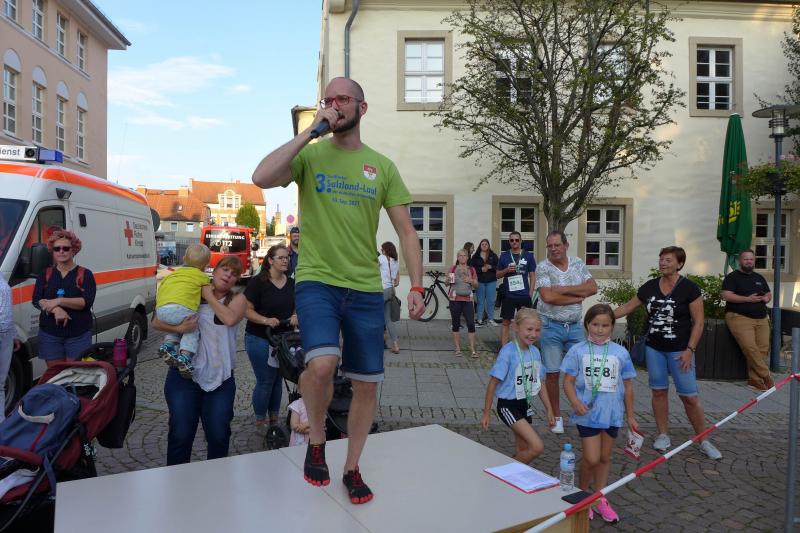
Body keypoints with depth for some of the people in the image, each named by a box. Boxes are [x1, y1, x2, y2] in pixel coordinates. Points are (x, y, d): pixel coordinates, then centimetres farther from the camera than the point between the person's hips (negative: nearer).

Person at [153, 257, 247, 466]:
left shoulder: (238, 299, 5)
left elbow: (230, 318, -19)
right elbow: (157, 322, 3)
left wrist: (209, 296, -7)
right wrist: (179, 328, -16)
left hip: (220, 378, 0)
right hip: (184, 374, 0)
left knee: (218, 435, 5)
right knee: (181, 434, 1)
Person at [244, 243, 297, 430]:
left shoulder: (291, 283, 6)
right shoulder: (258, 282, -11)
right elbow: (247, 310, -13)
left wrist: (295, 316, -7)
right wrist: (266, 320, -27)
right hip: (260, 339, -6)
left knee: (277, 379, 15)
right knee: (265, 381, -1)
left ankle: (274, 418, 29)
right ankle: (260, 422, 17)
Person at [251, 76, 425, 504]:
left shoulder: (382, 166, 8)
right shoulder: (310, 154, 3)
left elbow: (406, 232, 7)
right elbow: (262, 178, -17)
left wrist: (416, 286, -3)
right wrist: (310, 131, -12)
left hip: (365, 289, 3)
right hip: (316, 281, -2)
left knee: (367, 384, 7)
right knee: (322, 363, -26)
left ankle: (352, 468, 31)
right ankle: (316, 442, 6)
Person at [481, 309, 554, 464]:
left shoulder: (535, 352, 0)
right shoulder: (508, 351, -19)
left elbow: (539, 383, 12)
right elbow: (493, 383, -14)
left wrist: (549, 409, 12)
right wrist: (486, 413, -10)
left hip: (525, 405, 7)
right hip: (508, 406, -7)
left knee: (523, 451, 13)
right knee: (537, 447, -14)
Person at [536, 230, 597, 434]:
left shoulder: (577, 263, 6)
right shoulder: (543, 267, -9)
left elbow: (593, 287, -5)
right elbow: (548, 297, -21)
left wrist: (564, 289, -15)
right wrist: (578, 296, -11)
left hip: (575, 326, 4)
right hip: (551, 326, -3)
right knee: (553, 373, 4)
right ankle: (557, 416, 19)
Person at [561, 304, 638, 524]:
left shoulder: (620, 353, 2)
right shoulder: (577, 351, -4)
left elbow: (627, 385, 9)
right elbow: (568, 381, -4)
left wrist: (630, 415, 12)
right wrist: (575, 402, -20)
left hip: (612, 413, 3)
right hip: (588, 413, -3)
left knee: (604, 457, 14)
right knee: (591, 459, -4)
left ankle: (600, 499, 31)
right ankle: (582, 495, 22)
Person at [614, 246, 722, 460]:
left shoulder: (689, 288, -9)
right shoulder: (650, 287, 3)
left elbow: (698, 322, -8)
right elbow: (627, 307, 11)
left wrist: (689, 350, -13)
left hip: (679, 350, -4)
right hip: (654, 348, 4)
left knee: (689, 396, -2)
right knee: (659, 391, 10)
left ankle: (704, 440, 14)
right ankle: (663, 435, 23)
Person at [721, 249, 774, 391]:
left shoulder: (759, 278, 22)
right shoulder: (732, 277, 1)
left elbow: (769, 294, 29)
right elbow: (726, 295, -11)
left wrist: (766, 298, 5)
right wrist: (748, 299, -16)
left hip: (761, 318, 6)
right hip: (740, 317, -6)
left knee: (763, 348, -6)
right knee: (750, 347, -19)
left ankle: (754, 379, 2)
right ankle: (766, 376, -7)